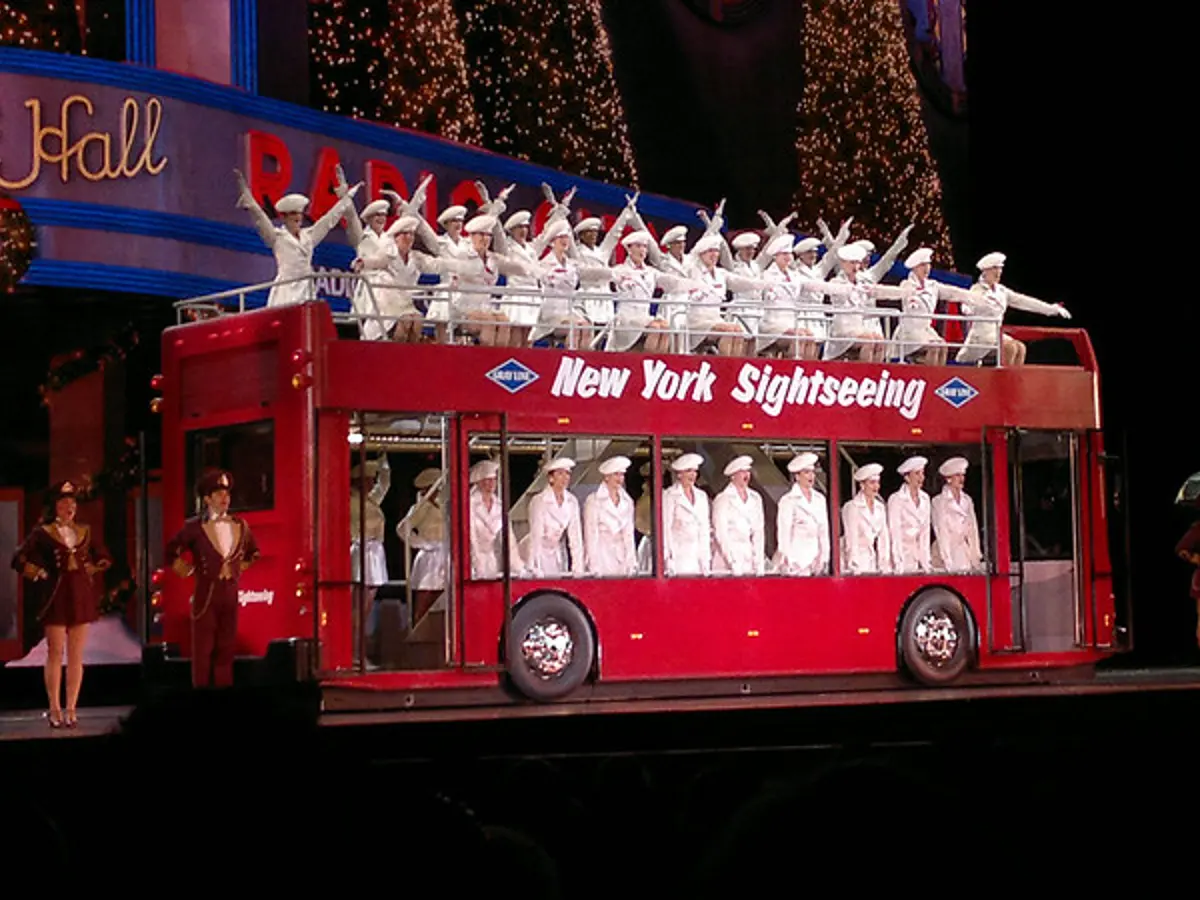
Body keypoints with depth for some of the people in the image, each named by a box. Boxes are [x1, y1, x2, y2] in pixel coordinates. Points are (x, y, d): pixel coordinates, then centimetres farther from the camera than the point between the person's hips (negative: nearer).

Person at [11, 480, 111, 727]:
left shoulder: (85, 532, 10)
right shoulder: (43, 533, -2)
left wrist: (89, 571, 9)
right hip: (56, 597, -4)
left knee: (76, 655, 3)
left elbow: (104, 558, 21)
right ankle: (55, 709, 1)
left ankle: (71, 709, 6)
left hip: (82, 596, 4)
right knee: (55, 654, -2)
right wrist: (40, 575, -6)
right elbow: (19, 559, -5)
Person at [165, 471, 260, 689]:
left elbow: (253, 552, 26)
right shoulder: (195, 527, -3)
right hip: (205, 595, -4)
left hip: (230, 595, 4)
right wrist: (186, 570, 1)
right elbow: (172, 551, 4)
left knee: (226, 648, 5)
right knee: (203, 649, -2)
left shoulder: (240, 526, 9)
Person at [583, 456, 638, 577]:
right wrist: (594, 567, -12)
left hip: (620, 556, 4)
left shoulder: (627, 502, 12)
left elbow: (629, 534, 13)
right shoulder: (594, 501, -4)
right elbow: (591, 535, -6)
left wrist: (632, 564, 5)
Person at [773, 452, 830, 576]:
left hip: (815, 560, 5)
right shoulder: (788, 501, -3)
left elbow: (824, 531, 14)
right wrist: (787, 561, -10)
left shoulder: (820, 499, 13)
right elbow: (783, 534, -5)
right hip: (795, 560, -5)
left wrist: (824, 558, 9)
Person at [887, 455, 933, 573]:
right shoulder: (896, 499, -10)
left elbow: (925, 531, 10)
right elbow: (895, 533, -14)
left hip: (918, 553, 5)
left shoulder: (925, 499, 8)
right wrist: (898, 563, -21)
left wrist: (926, 560, 3)